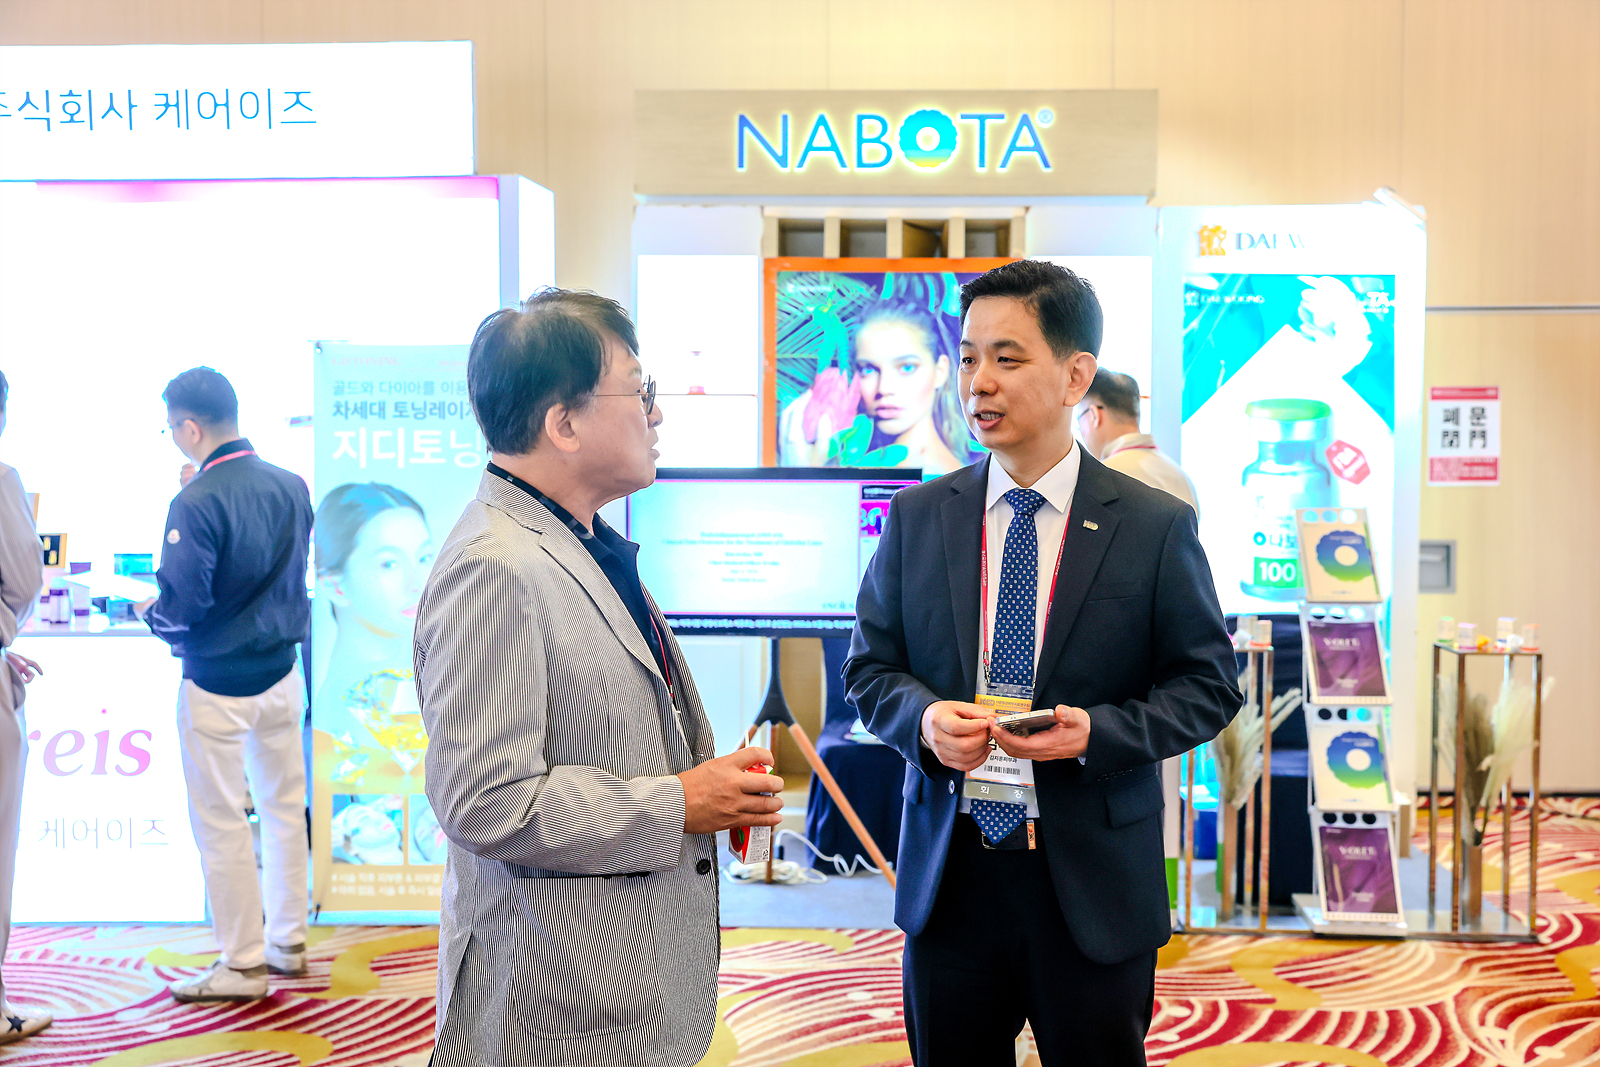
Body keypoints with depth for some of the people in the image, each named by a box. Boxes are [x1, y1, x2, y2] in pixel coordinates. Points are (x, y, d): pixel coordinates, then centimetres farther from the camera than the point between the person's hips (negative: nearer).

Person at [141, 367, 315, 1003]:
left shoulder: (196, 503, -20)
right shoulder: (291, 486, 0)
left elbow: (182, 603, -22)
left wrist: (152, 614, 2)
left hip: (218, 684, -6)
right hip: (282, 674, 7)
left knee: (221, 821, 5)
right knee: (285, 806, 16)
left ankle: (242, 964, 13)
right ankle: (289, 944, 26)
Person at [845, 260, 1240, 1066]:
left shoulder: (1156, 527, -4)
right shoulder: (917, 518, 3)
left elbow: (1208, 685, -1)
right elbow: (870, 667, 7)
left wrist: (1097, 730, -18)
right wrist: (923, 717, -15)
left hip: (1092, 885, -2)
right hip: (948, 874, 2)